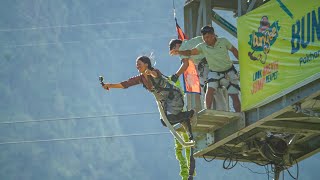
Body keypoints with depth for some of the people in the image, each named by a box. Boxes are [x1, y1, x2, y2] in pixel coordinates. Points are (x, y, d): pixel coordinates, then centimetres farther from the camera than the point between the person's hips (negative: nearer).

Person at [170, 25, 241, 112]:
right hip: (215, 73, 0)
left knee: (235, 96, -2)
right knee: (210, 90, -25)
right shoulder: (202, 47, -11)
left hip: (229, 71, 0)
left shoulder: (223, 41, -11)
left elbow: (234, 50, 3)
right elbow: (191, 52, -24)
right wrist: (179, 52, -42)